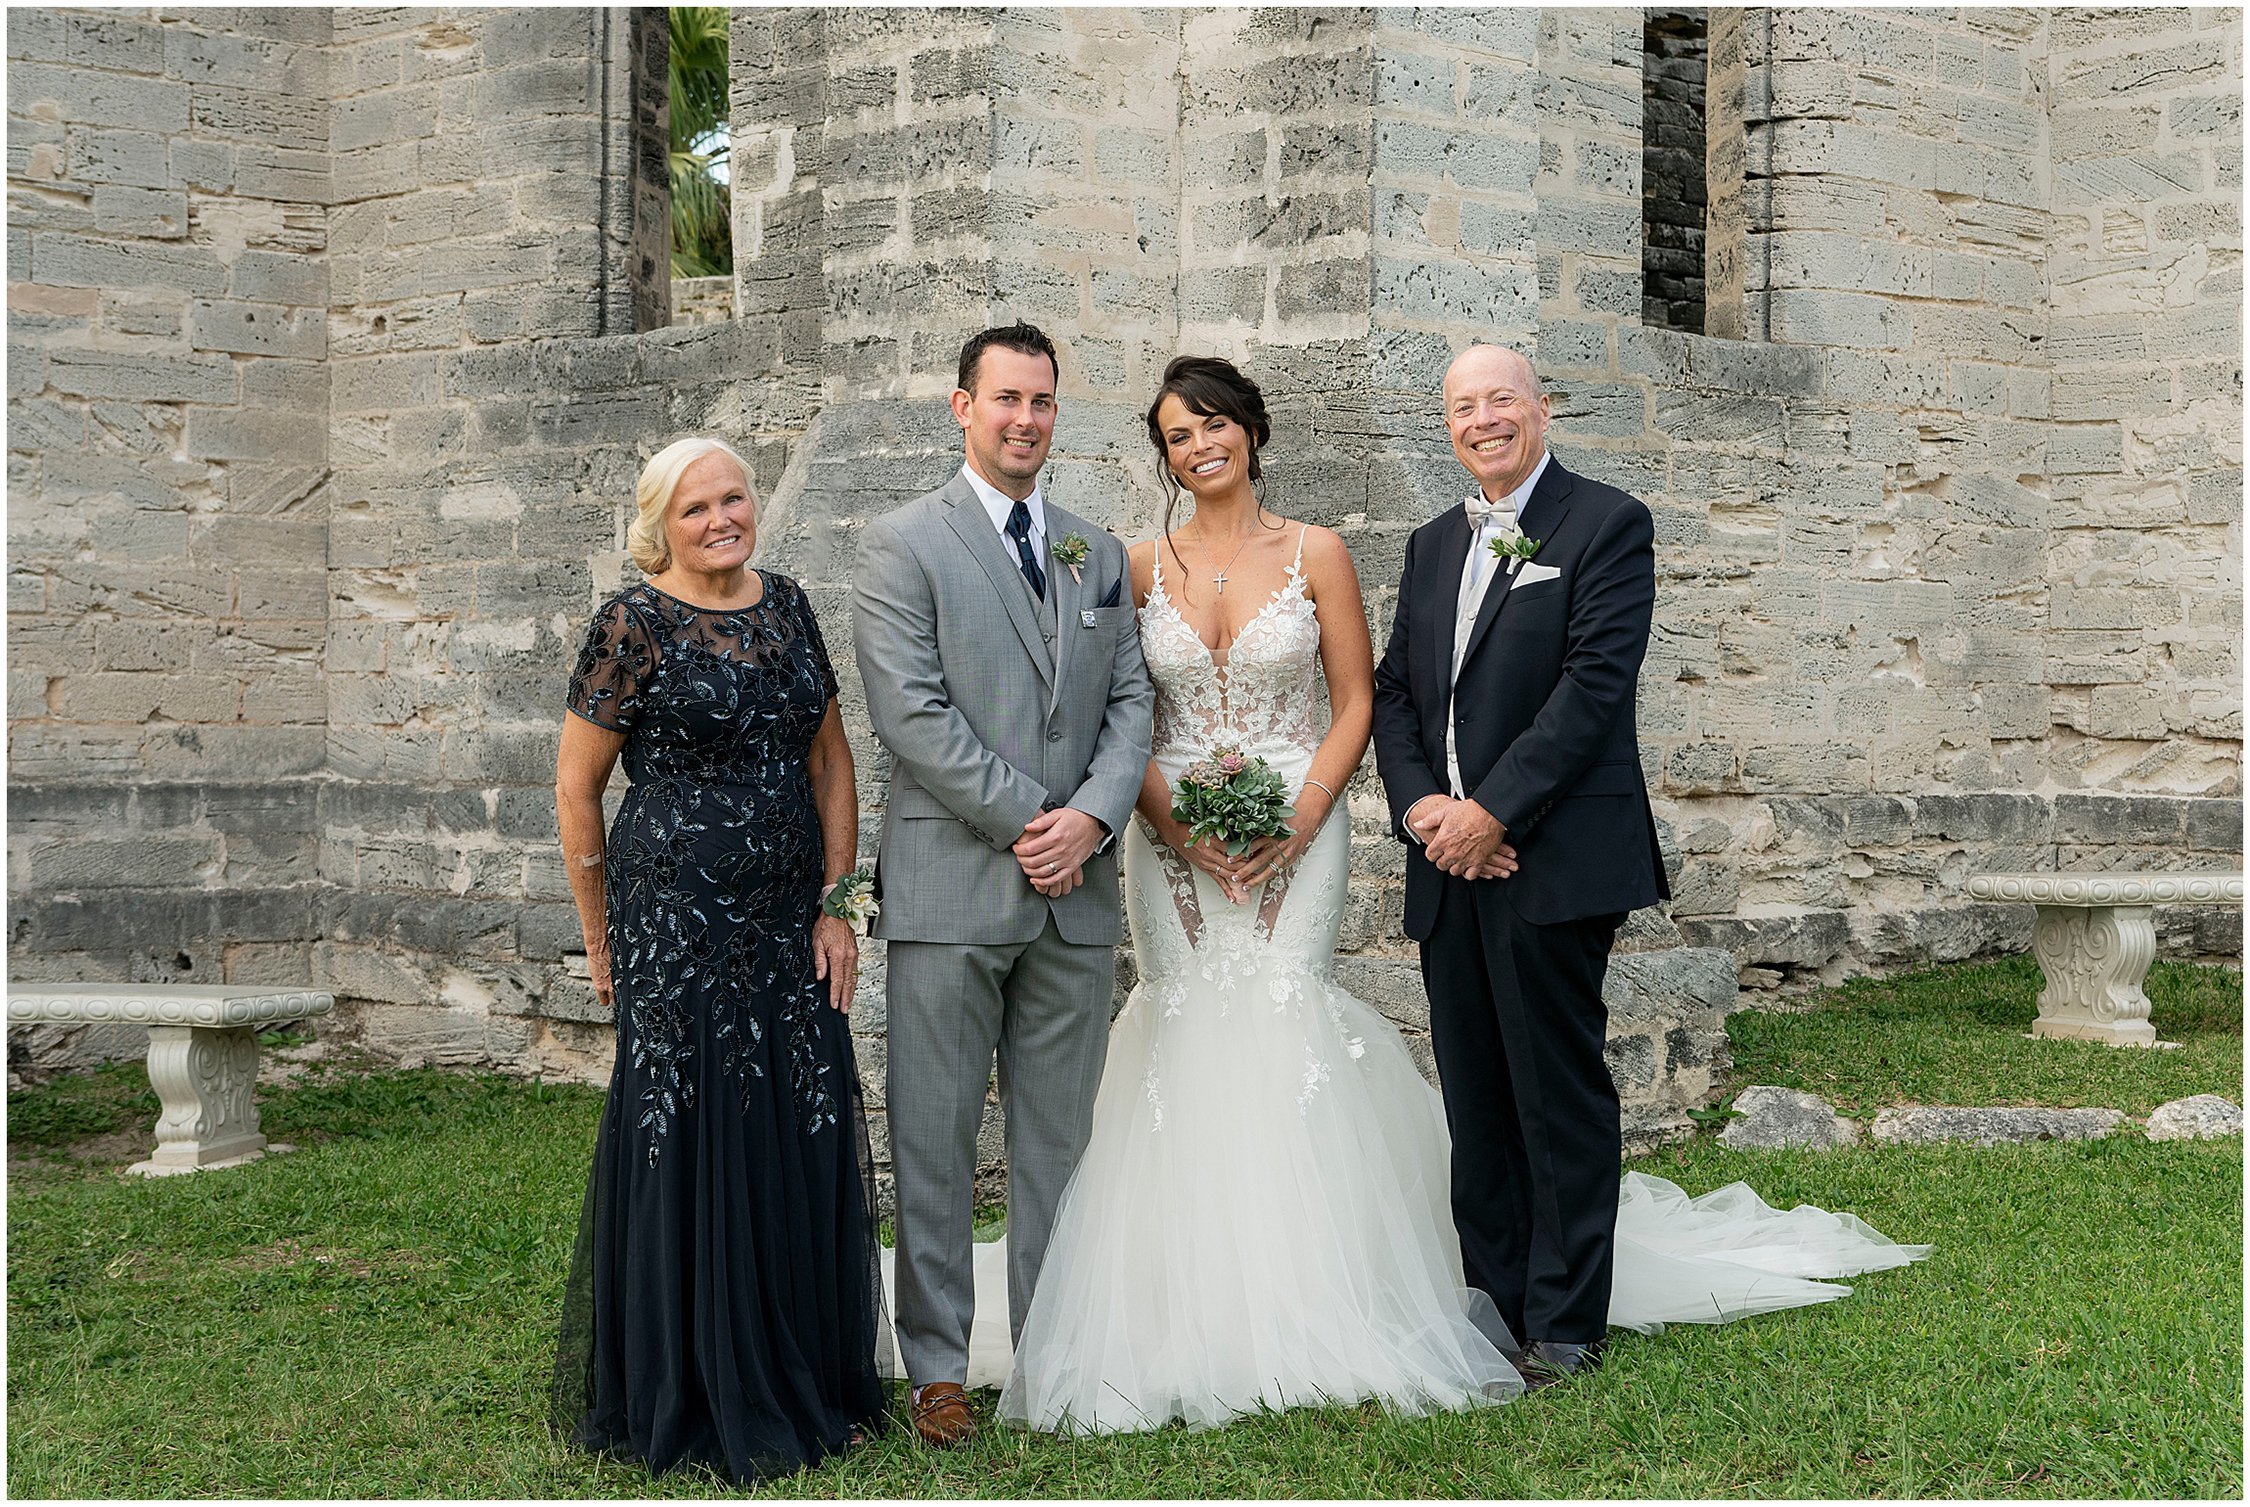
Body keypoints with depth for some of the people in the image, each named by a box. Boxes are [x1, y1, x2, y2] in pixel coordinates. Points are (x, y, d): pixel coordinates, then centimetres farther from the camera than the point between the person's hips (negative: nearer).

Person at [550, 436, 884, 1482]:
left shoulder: (786, 607, 11)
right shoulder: (635, 625, -6)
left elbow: (830, 758, 14)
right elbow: (575, 787, -1)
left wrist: (836, 905, 6)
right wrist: (601, 938, 3)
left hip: (789, 924, 5)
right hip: (677, 918, -5)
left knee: (807, 1145, 6)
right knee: (689, 1146, -1)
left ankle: (808, 1387, 20)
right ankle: (691, 1405, 12)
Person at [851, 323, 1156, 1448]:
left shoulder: (1099, 554, 16)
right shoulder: (903, 545, 0)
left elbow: (1129, 701, 10)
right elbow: (911, 712, -9)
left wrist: (1090, 818, -8)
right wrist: (1028, 820, -12)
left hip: (1077, 890, 5)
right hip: (951, 888, -4)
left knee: (1059, 1138, 9)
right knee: (933, 1141, 1)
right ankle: (937, 1367, 9)